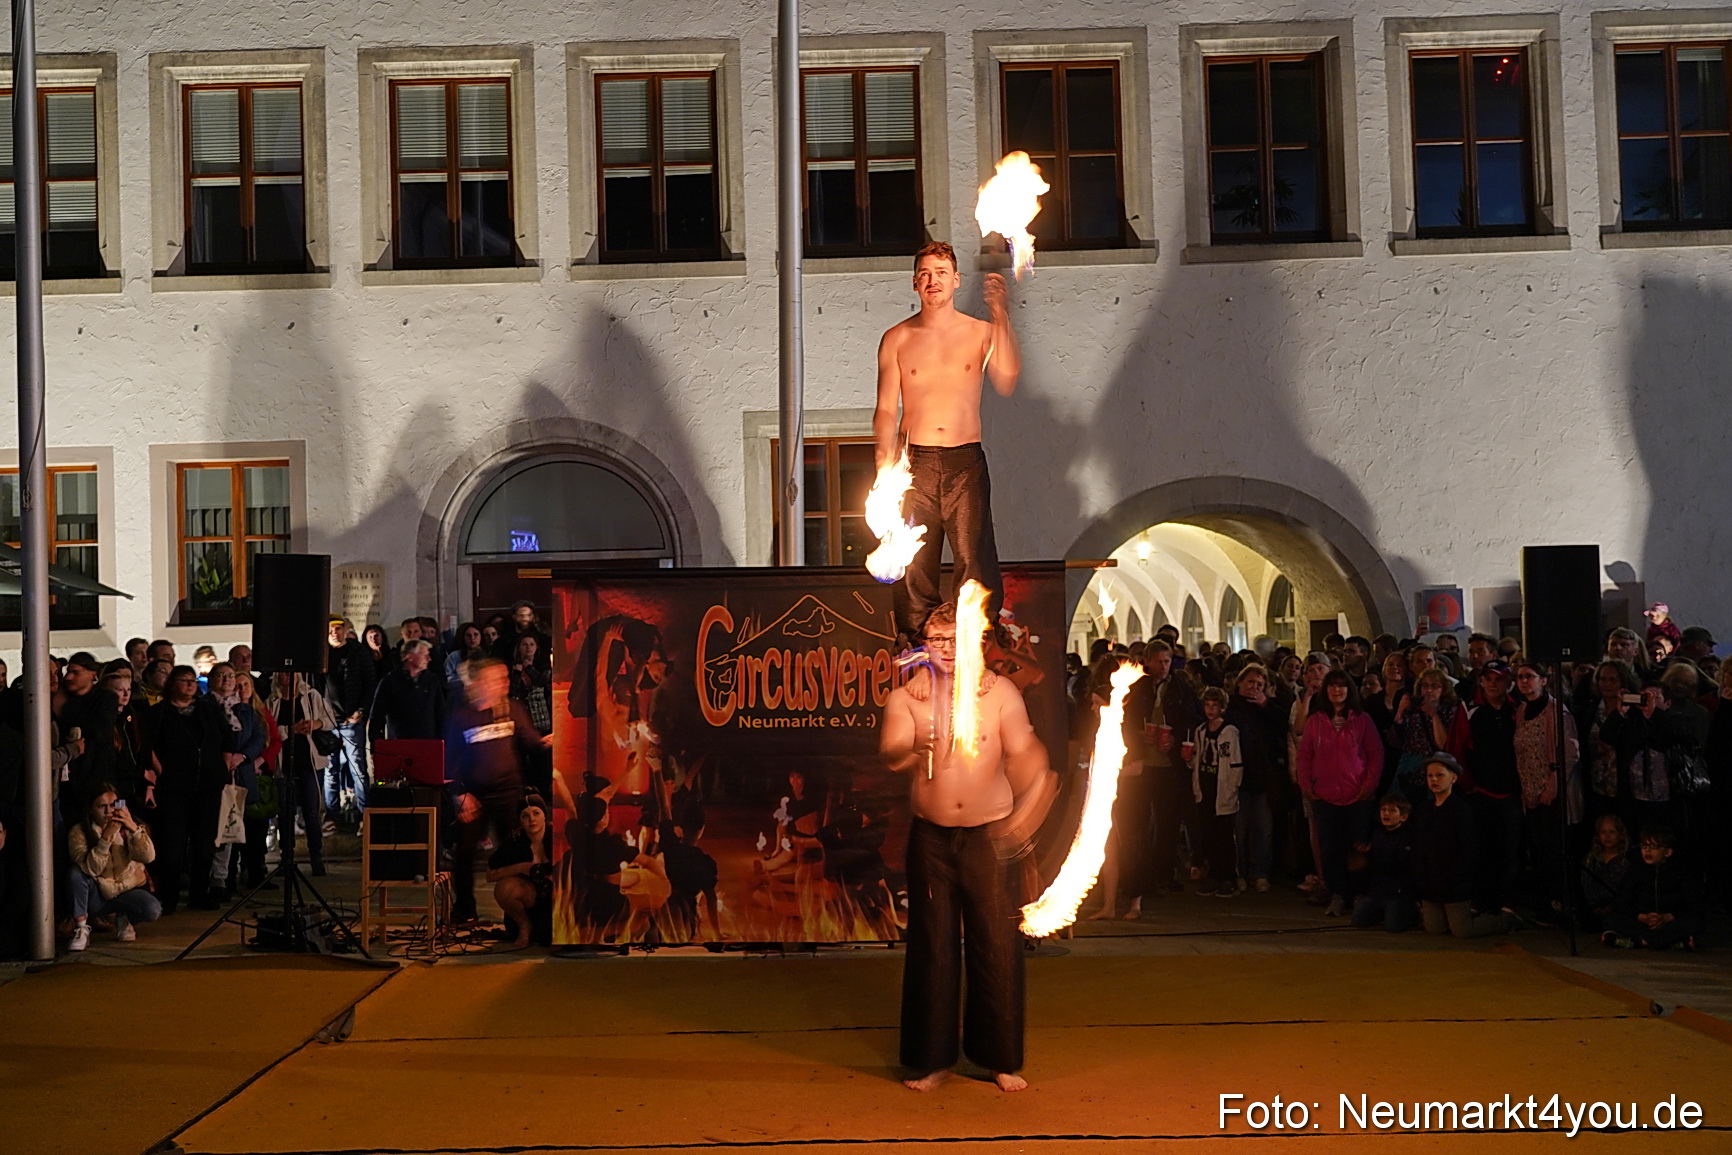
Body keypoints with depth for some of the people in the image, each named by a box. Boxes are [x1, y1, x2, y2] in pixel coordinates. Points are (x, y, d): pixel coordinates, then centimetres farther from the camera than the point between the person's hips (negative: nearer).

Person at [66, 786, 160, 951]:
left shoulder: (127, 826, -3)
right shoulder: (79, 832, -10)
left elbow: (148, 857, -19)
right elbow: (91, 869, -24)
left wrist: (133, 828, -30)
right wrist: (106, 837, -32)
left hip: (127, 890, 2)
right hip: (95, 896, -1)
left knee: (153, 910, -28)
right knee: (75, 873, -30)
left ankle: (124, 919, 9)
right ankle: (81, 928, -17)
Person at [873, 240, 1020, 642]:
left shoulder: (981, 333, 9)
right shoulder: (897, 339, 10)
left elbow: (1006, 384, -9)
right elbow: (886, 411, 8)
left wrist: (1001, 318, -14)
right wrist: (885, 473, -4)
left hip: (966, 462, 0)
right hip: (915, 462, 0)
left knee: (976, 564, -8)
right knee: (913, 569, -3)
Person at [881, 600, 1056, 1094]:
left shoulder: (1001, 692, 1)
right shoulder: (906, 697, 0)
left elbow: (1021, 753, -4)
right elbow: (890, 753, -15)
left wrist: (1023, 816, -16)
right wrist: (917, 751, -37)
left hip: (989, 834, 0)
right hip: (931, 835, 1)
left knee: (998, 945, 0)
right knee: (932, 947, 5)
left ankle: (1002, 1059, 13)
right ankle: (931, 1059, 16)